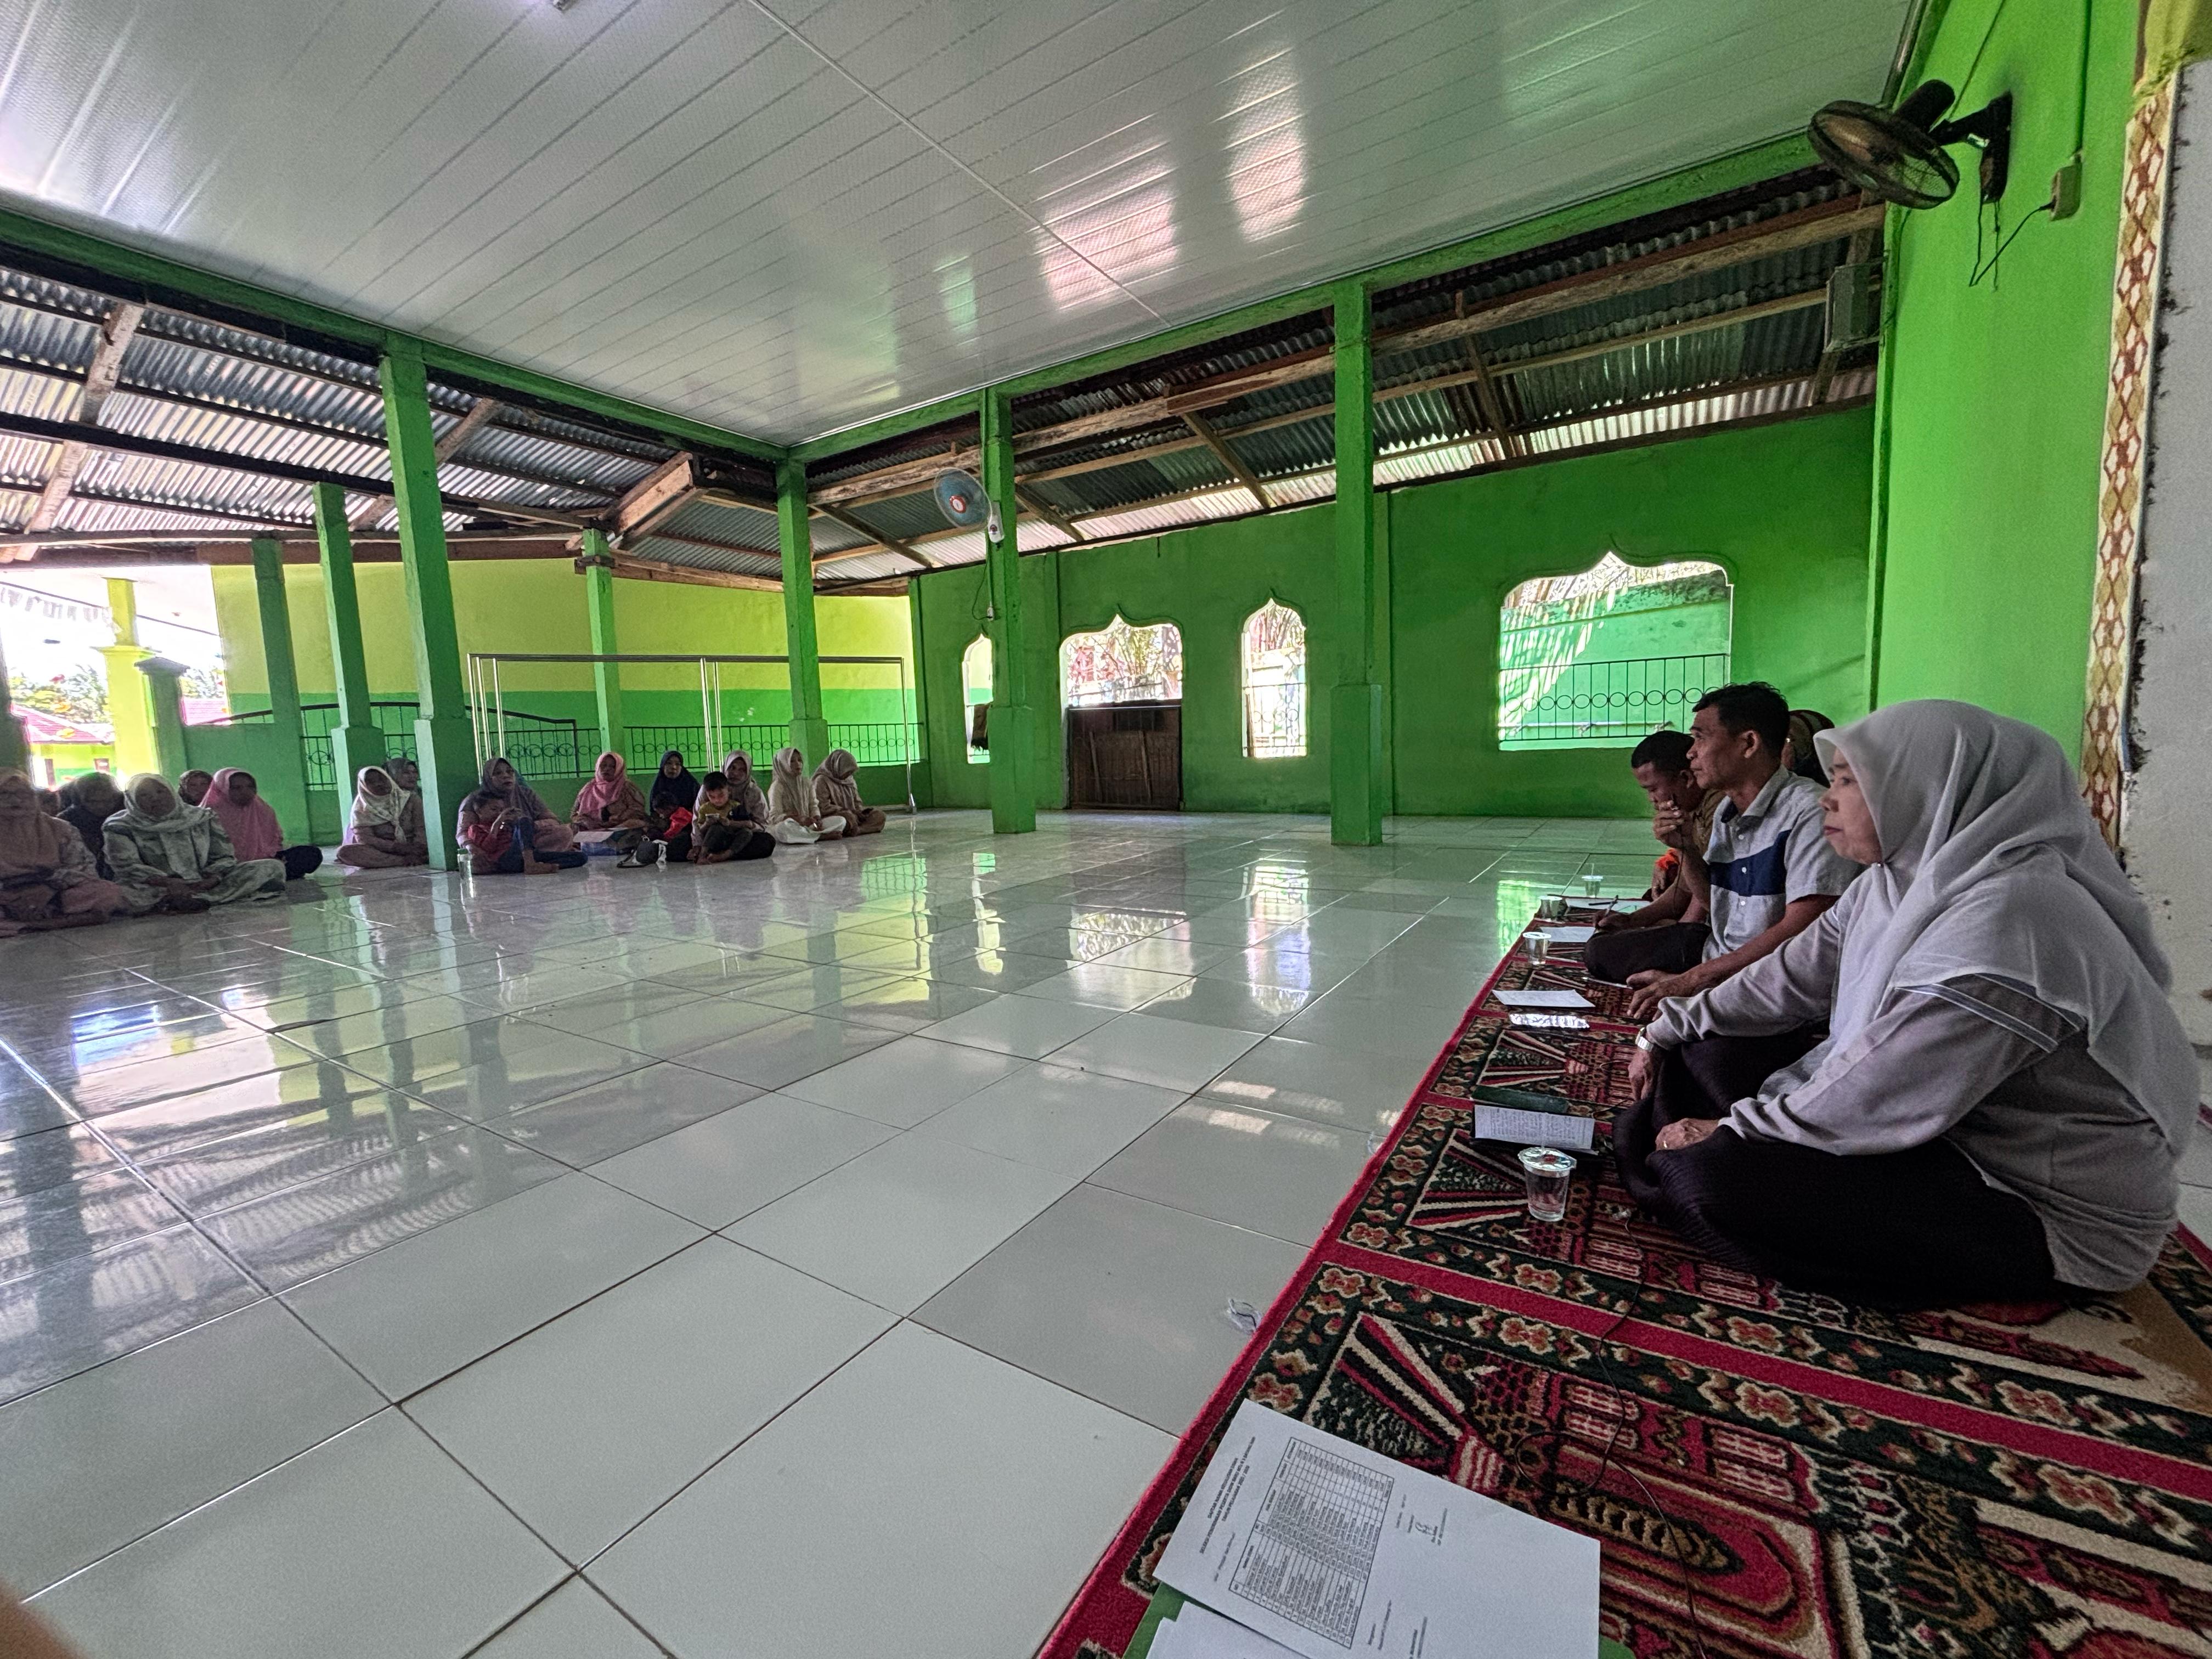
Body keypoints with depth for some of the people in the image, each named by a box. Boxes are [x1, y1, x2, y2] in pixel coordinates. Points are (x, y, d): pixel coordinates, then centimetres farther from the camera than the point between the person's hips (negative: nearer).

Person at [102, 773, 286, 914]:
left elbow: (223, 857, 7)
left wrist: (210, 880, -15)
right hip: (155, 889, -2)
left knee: (272, 867, -17)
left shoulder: (201, 818, 11)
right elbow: (126, 866, -7)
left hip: (204, 884, 2)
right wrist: (168, 883, -25)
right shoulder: (121, 828, 4)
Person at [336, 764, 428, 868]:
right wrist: (398, 847, -20)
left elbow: (421, 829, -4)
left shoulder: (411, 799, 4)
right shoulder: (361, 808, 5)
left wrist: (415, 851, -25)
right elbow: (364, 838, -5)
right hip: (381, 851, 2)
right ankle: (406, 861, -34)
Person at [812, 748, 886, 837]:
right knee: (850, 818, -41)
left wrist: (860, 811, -3)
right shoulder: (822, 781, -6)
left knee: (879, 815, -16)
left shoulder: (850, 780, 17)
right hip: (833, 816, -8)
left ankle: (856, 830, -34)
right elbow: (824, 807, -14)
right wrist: (849, 812, -17)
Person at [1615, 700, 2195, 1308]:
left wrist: (1727, 1133, -18)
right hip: (1933, 1131, 9)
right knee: (1703, 1048, 6)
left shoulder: (2010, 916, -28)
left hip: (2043, 1211, -9)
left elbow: (1881, 1100, -28)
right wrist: (1667, 1031, 8)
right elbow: (1787, 980, 8)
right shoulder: (1894, 884, 1)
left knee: (1713, 1178, -27)